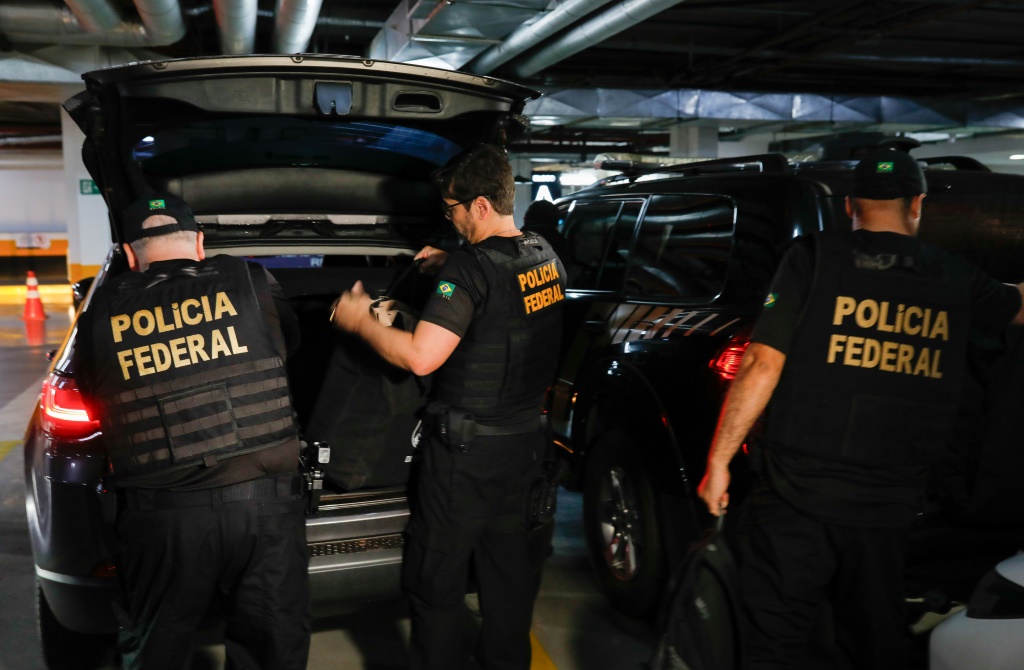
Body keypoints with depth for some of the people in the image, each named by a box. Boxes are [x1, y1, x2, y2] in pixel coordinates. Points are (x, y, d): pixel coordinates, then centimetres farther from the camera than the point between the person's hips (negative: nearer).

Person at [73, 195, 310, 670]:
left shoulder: (102, 314, 2)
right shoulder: (251, 285, 0)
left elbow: (92, 401, 15)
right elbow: (289, 344, 18)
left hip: (160, 515, 1)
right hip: (263, 501, 0)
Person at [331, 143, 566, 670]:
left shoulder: (471, 266, -22)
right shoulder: (544, 256, 3)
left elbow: (420, 357, -26)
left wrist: (360, 322, -12)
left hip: (467, 449, -8)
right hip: (524, 439, 8)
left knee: (436, 579, 7)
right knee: (508, 564, 21)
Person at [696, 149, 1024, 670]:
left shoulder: (815, 257, -4)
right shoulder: (955, 280, 6)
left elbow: (762, 366, -10)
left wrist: (719, 460, -4)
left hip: (797, 495, -3)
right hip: (887, 506, 3)